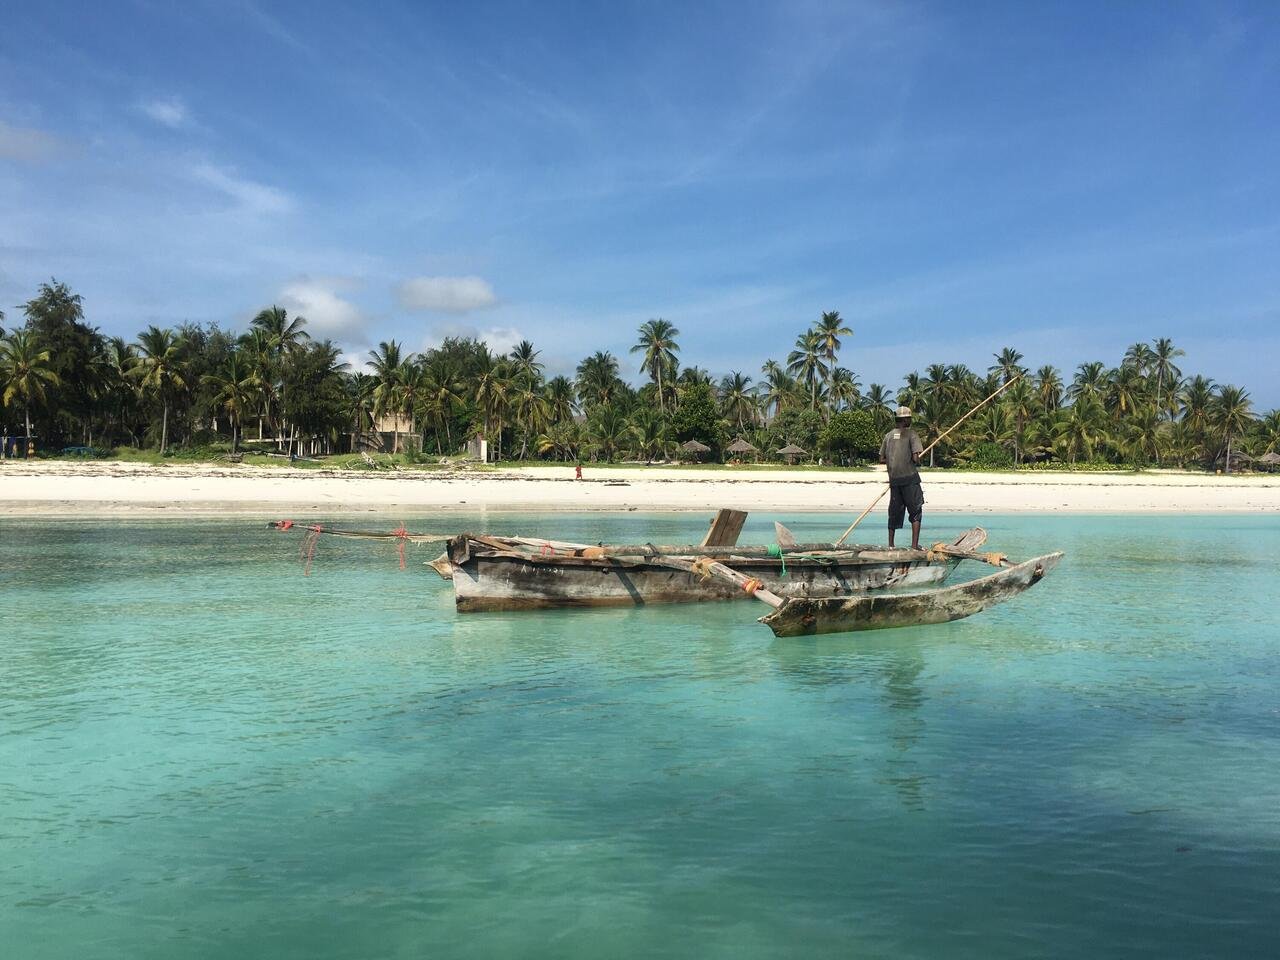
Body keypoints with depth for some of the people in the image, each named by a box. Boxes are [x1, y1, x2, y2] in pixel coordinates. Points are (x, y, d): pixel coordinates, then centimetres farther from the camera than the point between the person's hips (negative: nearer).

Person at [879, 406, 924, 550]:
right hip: (909, 478, -5)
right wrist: (917, 462, 6)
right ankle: (914, 545, -5)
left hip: (894, 479, 5)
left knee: (894, 512, 12)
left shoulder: (888, 435, 9)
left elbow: (882, 460, 9)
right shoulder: (911, 434, -7)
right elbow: (915, 458, -15)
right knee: (915, 511, 2)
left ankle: (890, 545, 13)